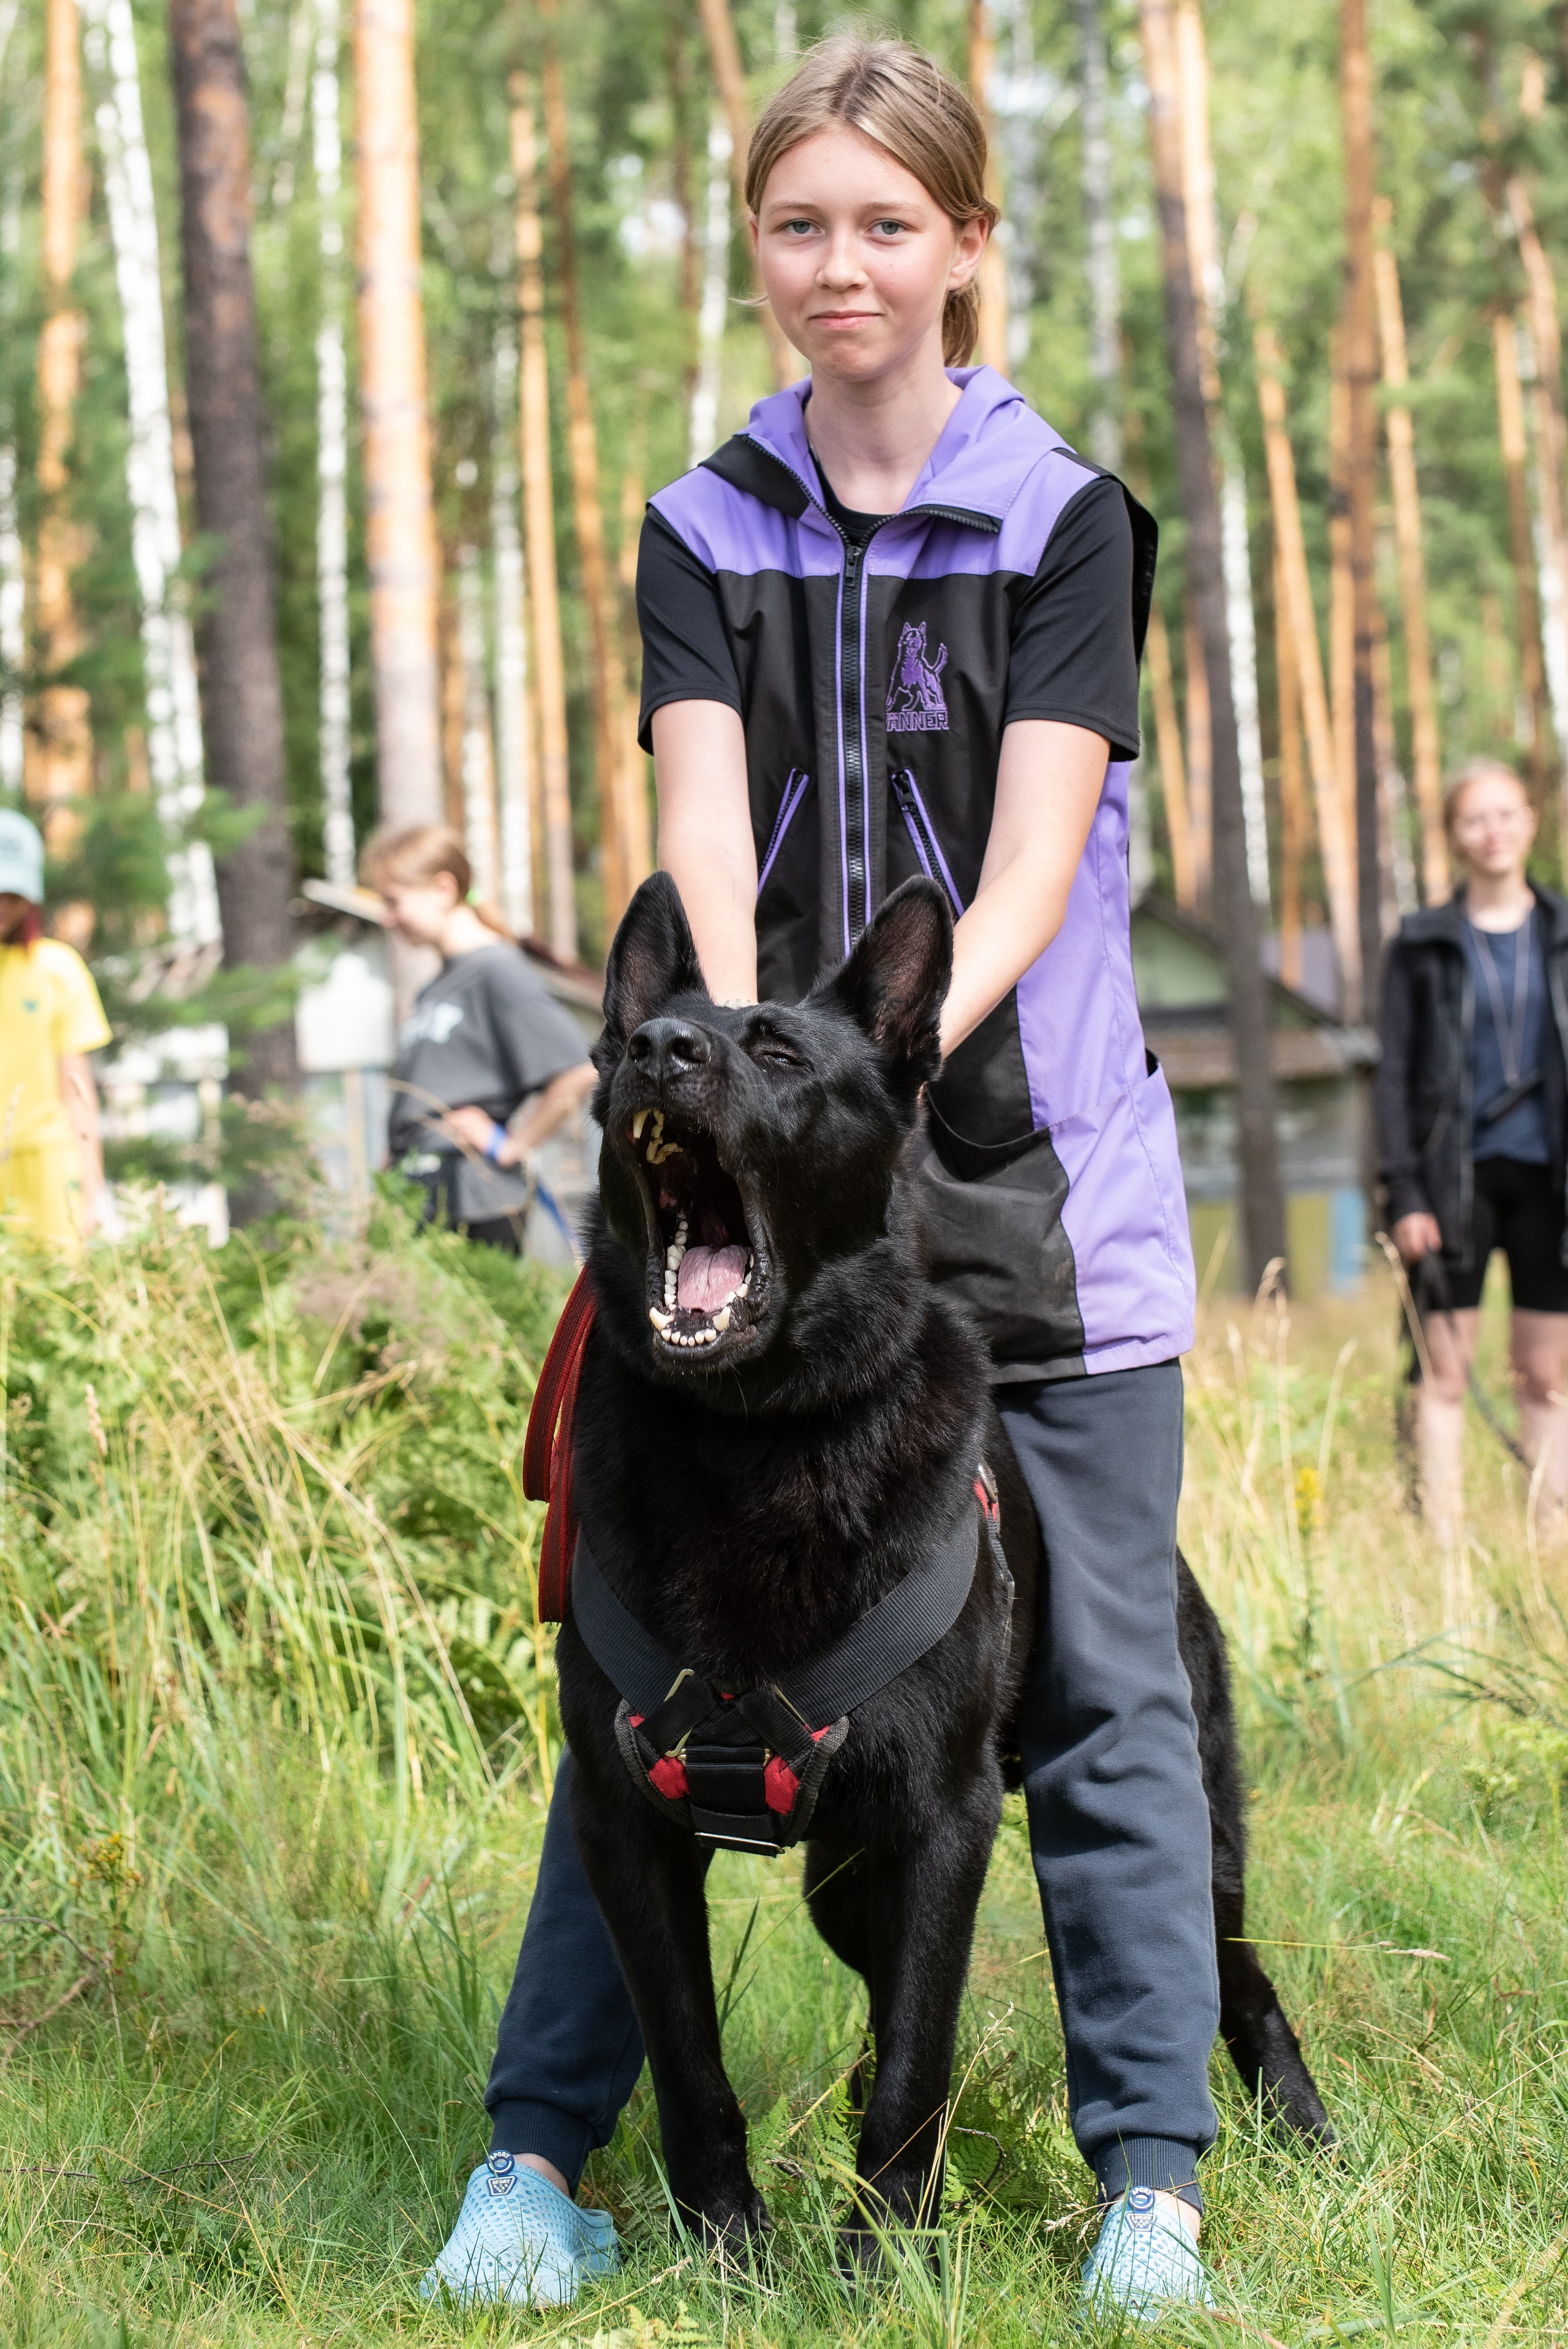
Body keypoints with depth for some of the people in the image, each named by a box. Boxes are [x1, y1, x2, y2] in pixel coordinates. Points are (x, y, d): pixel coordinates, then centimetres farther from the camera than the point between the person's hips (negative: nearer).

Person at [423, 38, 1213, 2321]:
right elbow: (703, 821, -6)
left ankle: (1151, 2177, 8)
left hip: (1034, 1178, -2)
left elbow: (1034, 850, -9)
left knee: (1098, 1686, 0)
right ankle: (541, 2143, 10)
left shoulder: (1065, 518, 1)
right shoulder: (703, 532, 9)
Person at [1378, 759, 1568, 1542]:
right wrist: (1405, 1194, -5)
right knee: (1445, 1372, -3)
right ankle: (1444, 1546, -2)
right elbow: (1395, 1075, 3)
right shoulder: (1422, 945, 5)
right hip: (1457, 1177, -1)